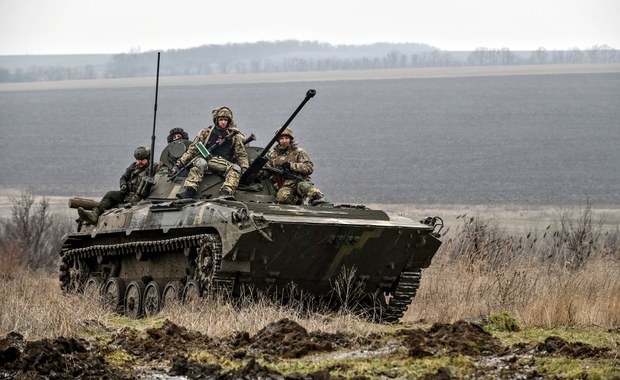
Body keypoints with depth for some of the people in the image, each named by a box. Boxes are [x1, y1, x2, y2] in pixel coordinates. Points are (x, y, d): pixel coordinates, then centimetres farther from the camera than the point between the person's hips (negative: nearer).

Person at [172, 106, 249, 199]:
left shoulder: (235, 136, 16)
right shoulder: (206, 133, 14)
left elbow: (242, 155, 13)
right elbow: (192, 150, 13)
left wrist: (244, 169, -6)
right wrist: (179, 164, 4)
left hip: (225, 164, 1)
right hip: (206, 159, 0)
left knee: (236, 168, -32)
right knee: (200, 162, -35)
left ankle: (226, 193, -53)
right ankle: (189, 190, -50)